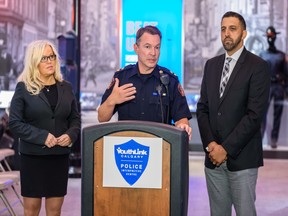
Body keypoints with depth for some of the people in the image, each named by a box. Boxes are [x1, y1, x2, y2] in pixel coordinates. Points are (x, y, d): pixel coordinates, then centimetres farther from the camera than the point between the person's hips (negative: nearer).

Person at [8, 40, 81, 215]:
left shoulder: (66, 87, 8)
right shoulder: (24, 88, -3)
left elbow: (75, 119, 12)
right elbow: (15, 122, -7)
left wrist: (71, 135, -9)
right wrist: (42, 136, -18)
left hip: (60, 155, 3)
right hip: (33, 155, -3)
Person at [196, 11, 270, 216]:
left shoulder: (258, 66, -5)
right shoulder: (211, 65, 13)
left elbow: (255, 114, -13)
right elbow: (203, 108, 10)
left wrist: (226, 149, -14)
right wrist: (210, 144, -5)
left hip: (242, 158, -5)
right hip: (214, 156, 5)